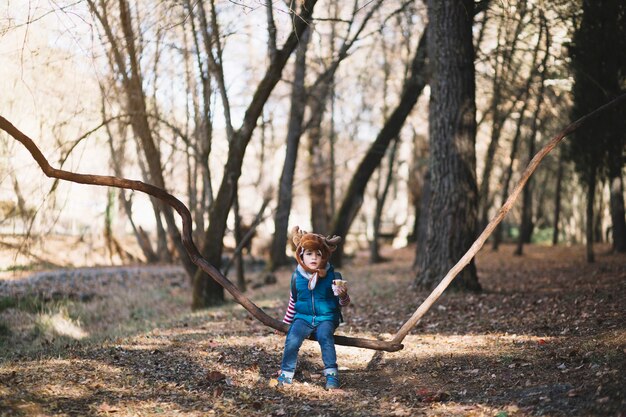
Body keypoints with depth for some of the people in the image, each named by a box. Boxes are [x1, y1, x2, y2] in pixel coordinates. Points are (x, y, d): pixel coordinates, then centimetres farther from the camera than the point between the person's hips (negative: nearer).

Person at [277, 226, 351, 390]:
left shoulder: (333, 276, -5)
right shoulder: (297, 277, 1)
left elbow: (343, 303, 0)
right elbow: (293, 302, 16)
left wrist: (343, 295, -22)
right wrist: (285, 322, 19)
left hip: (326, 318, -2)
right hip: (303, 317, 2)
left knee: (325, 335, -33)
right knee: (292, 339, -26)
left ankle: (332, 374, -26)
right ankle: (286, 373, -11)